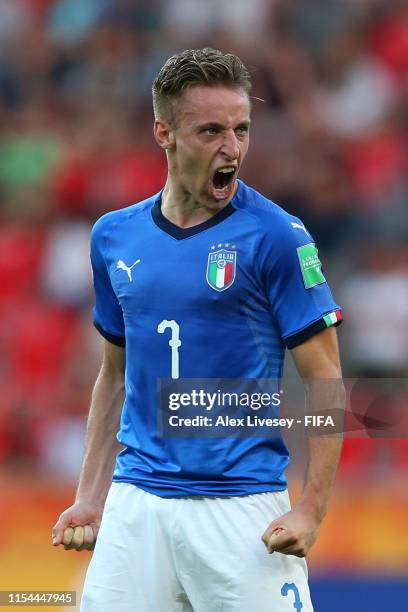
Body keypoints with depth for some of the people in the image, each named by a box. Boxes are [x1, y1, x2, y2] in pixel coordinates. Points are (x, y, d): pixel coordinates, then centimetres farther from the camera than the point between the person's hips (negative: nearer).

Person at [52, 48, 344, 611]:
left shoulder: (276, 237, -6)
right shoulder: (114, 237, 9)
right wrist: (90, 497, 13)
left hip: (242, 503, -4)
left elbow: (326, 384, -6)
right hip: (135, 505, 4)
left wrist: (311, 511, -15)